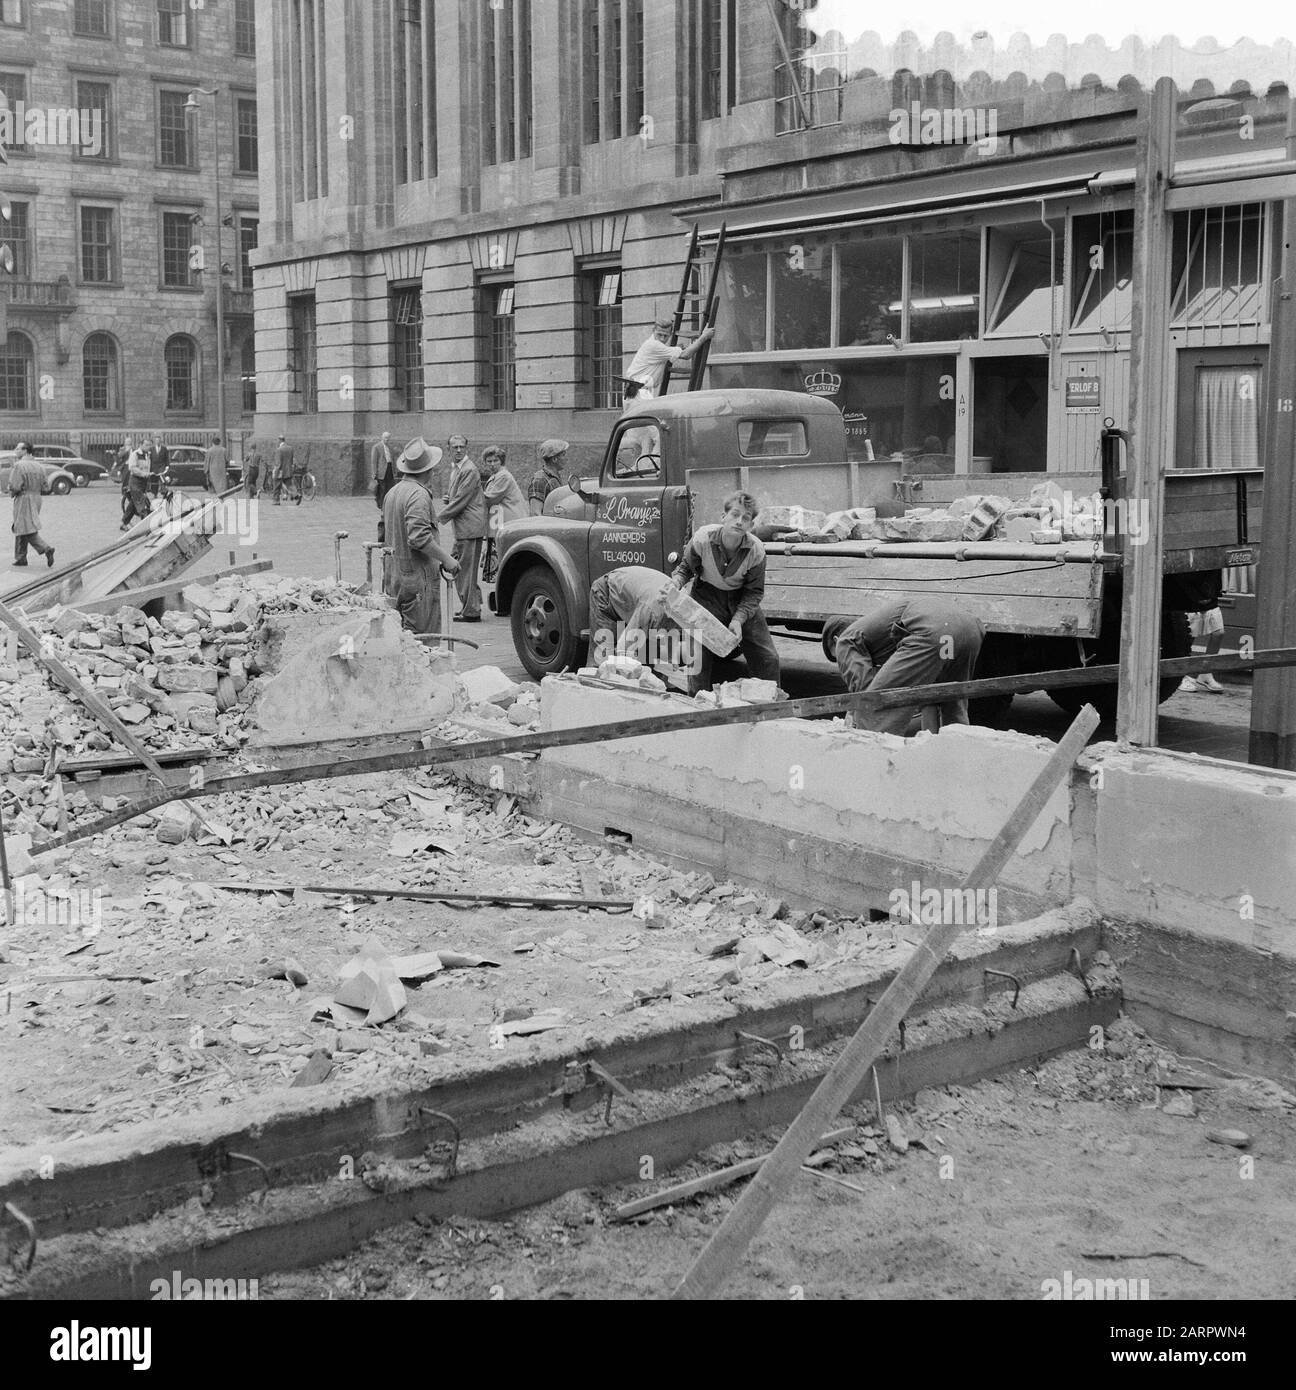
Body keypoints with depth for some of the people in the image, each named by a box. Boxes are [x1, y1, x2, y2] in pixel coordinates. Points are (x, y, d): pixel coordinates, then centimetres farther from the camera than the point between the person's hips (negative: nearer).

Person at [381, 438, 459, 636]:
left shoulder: (392, 493, 13)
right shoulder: (419, 494, -15)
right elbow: (419, 537, -25)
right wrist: (446, 559, -17)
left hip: (394, 578, 9)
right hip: (418, 579, -9)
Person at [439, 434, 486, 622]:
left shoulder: (469, 470, -15)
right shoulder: (455, 470, 17)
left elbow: (460, 501, -18)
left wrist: (439, 518, -10)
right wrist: (448, 498, 4)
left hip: (470, 528, -10)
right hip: (461, 529, 10)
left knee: (466, 570, -6)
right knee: (455, 566, 15)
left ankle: (472, 612, 0)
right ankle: (469, 605, 24)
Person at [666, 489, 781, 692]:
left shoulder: (756, 550, -23)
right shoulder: (702, 539, -24)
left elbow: (753, 592, -12)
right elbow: (686, 567, -5)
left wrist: (738, 620, -24)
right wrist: (676, 583, -26)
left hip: (741, 601, 1)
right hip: (707, 597, -1)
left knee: (768, 659, -2)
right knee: (700, 658, -6)